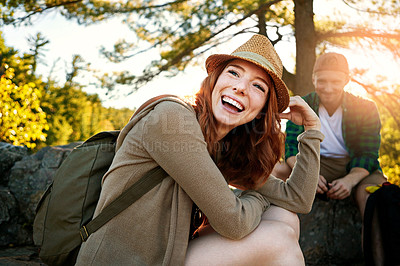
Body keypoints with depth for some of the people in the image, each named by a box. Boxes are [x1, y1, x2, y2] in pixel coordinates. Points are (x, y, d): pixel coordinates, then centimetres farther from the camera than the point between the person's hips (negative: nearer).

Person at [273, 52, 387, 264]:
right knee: (276, 171, -25)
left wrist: (350, 179, -28)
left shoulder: (365, 108, -3)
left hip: (355, 169, -1)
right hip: (316, 165, 1)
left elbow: (368, 154, -7)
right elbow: (291, 147, -6)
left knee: (374, 190, -35)